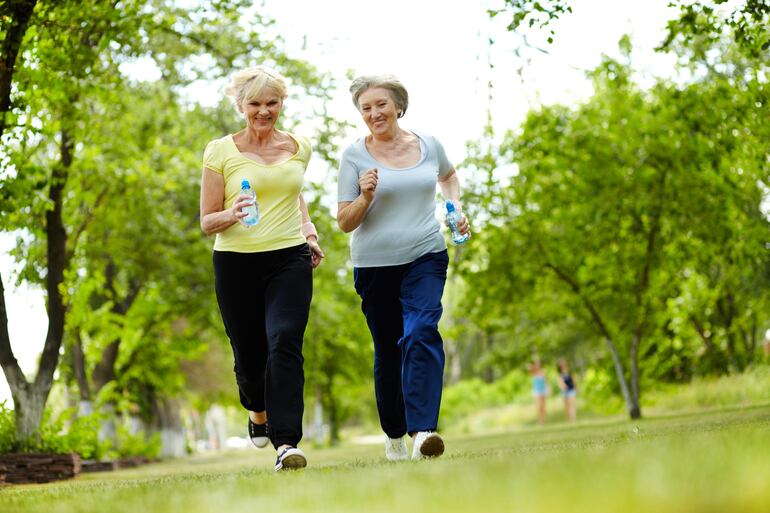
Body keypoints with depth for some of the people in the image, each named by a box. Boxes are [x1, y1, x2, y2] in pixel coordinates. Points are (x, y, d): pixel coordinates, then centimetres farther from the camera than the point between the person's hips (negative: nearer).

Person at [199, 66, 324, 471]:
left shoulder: (299, 148, 9)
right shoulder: (220, 152, -1)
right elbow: (207, 222, 0)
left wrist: (309, 231, 12)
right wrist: (232, 214, -21)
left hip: (290, 260, 1)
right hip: (237, 263, -1)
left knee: (284, 344, -19)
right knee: (250, 356, 7)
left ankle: (286, 443, -23)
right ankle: (258, 410, 42)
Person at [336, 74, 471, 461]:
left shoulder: (428, 145, 4)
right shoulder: (355, 156, -4)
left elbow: (448, 175, 28)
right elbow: (344, 223, -3)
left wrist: (456, 205, 11)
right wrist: (366, 196, -21)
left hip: (426, 258, 1)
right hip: (375, 265, 0)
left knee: (421, 333, -21)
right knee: (387, 352, 8)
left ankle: (422, 431, -32)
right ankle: (393, 435, 27)